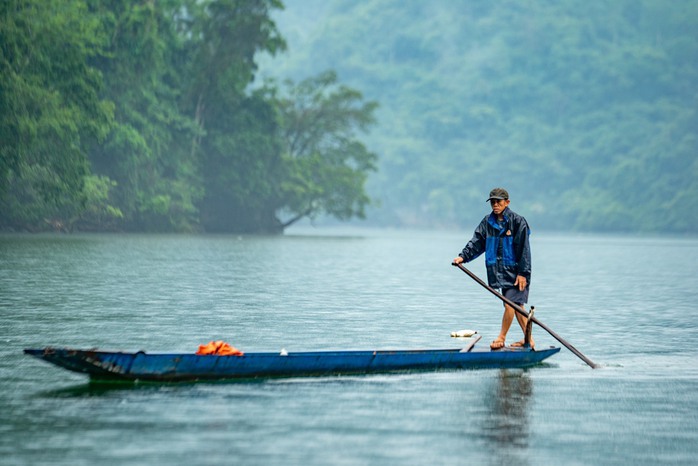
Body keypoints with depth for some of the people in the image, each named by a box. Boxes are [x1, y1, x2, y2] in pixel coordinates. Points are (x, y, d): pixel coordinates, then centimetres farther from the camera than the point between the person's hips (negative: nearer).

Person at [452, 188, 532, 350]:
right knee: (517, 306, 11)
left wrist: (523, 273, -15)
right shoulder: (488, 222, 8)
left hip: (515, 271, -6)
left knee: (510, 305, -9)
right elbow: (477, 242, 5)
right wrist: (463, 256, -12)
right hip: (500, 272, 6)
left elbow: (524, 249, -11)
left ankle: (502, 337, 5)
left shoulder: (517, 221, -9)